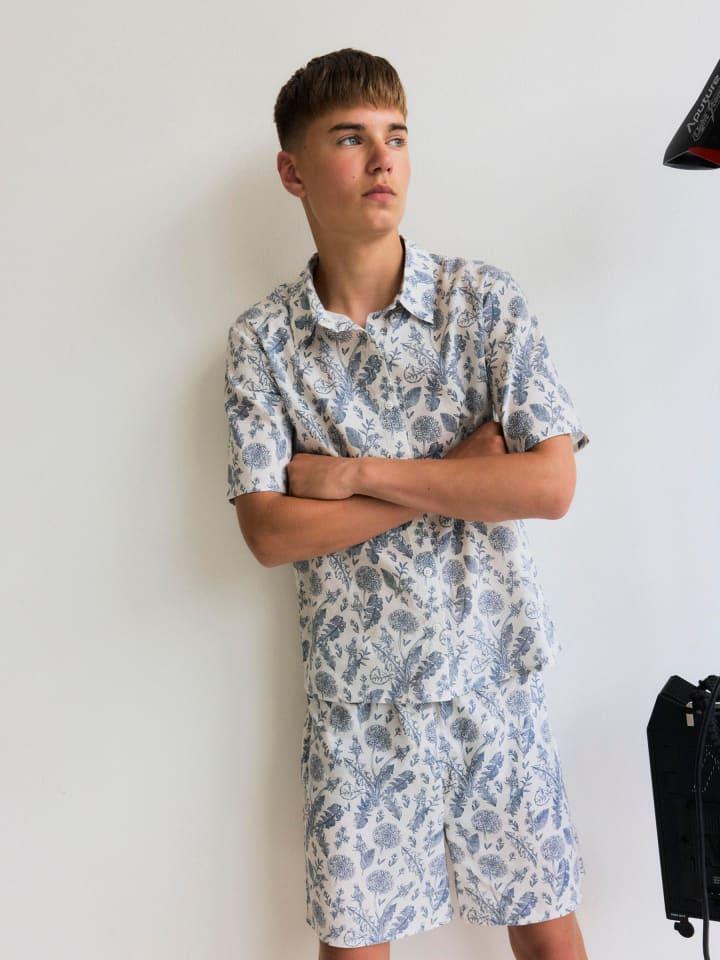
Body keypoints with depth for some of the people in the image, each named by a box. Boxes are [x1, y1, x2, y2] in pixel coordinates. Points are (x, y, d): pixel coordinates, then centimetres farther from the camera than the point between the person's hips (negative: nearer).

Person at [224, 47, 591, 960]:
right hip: (355, 688, 0)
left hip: (491, 671, 0)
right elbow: (270, 532, -12)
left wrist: (356, 474, -16)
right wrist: (459, 472, -15)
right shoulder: (262, 339, -4)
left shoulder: (485, 298, -5)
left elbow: (552, 484, -13)